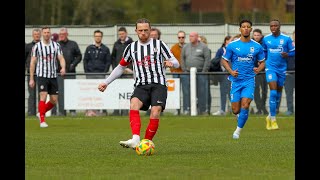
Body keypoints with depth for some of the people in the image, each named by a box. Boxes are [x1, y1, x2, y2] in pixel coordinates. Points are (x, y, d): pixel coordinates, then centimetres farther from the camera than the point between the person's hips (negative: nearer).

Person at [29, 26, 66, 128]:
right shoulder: (37, 46, 0)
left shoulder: (56, 45, 6)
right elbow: (33, 62, 3)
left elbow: (61, 58, 1)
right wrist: (31, 79, 1)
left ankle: (41, 113, 28)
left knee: (54, 100, 4)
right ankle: (42, 120, -10)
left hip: (53, 76, 3)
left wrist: (63, 68, -22)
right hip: (42, 76, -3)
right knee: (43, 97, -16)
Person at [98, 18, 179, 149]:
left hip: (158, 85, -2)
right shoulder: (132, 48, 16)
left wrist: (170, 63, -19)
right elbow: (120, 67, 28)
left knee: (155, 113, -23)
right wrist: (106, 83, 22)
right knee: (134, 105, -30)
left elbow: (176, 63, 6)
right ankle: (135, 140, -44)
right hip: (141, 86, 2)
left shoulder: (159, 44, 8)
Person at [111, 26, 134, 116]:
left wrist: (130, 68, -11)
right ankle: (116, 111, 4)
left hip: (127, 71, -4)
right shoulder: (116, 44, 12)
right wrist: (114, 67, 7)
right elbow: (113, 57, 19)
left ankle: (125, 111, -6)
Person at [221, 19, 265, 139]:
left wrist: (258, 69, -10)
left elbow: (262, 62, 12)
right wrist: (231, 71, -12)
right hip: (236, 80, 0)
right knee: (235, 110, 0)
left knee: (245, 105, -17)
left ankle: (238, 130, -3)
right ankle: (240, 117, 36)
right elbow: (225, 61, 6)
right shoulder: (232, 45, -1)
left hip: (249, 80, 0)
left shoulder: (257, 46, 2)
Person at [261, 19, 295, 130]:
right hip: (270, 68, -2)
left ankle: (270, 117, 31)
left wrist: (287, 54, -18)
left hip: (282, 69, 2)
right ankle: (273, 120, -12)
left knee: (278, 94, 11)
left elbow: (293, 51, 2)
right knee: (273, 92, -16)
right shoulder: (266, 39, 2)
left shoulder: (286, 39, -2)